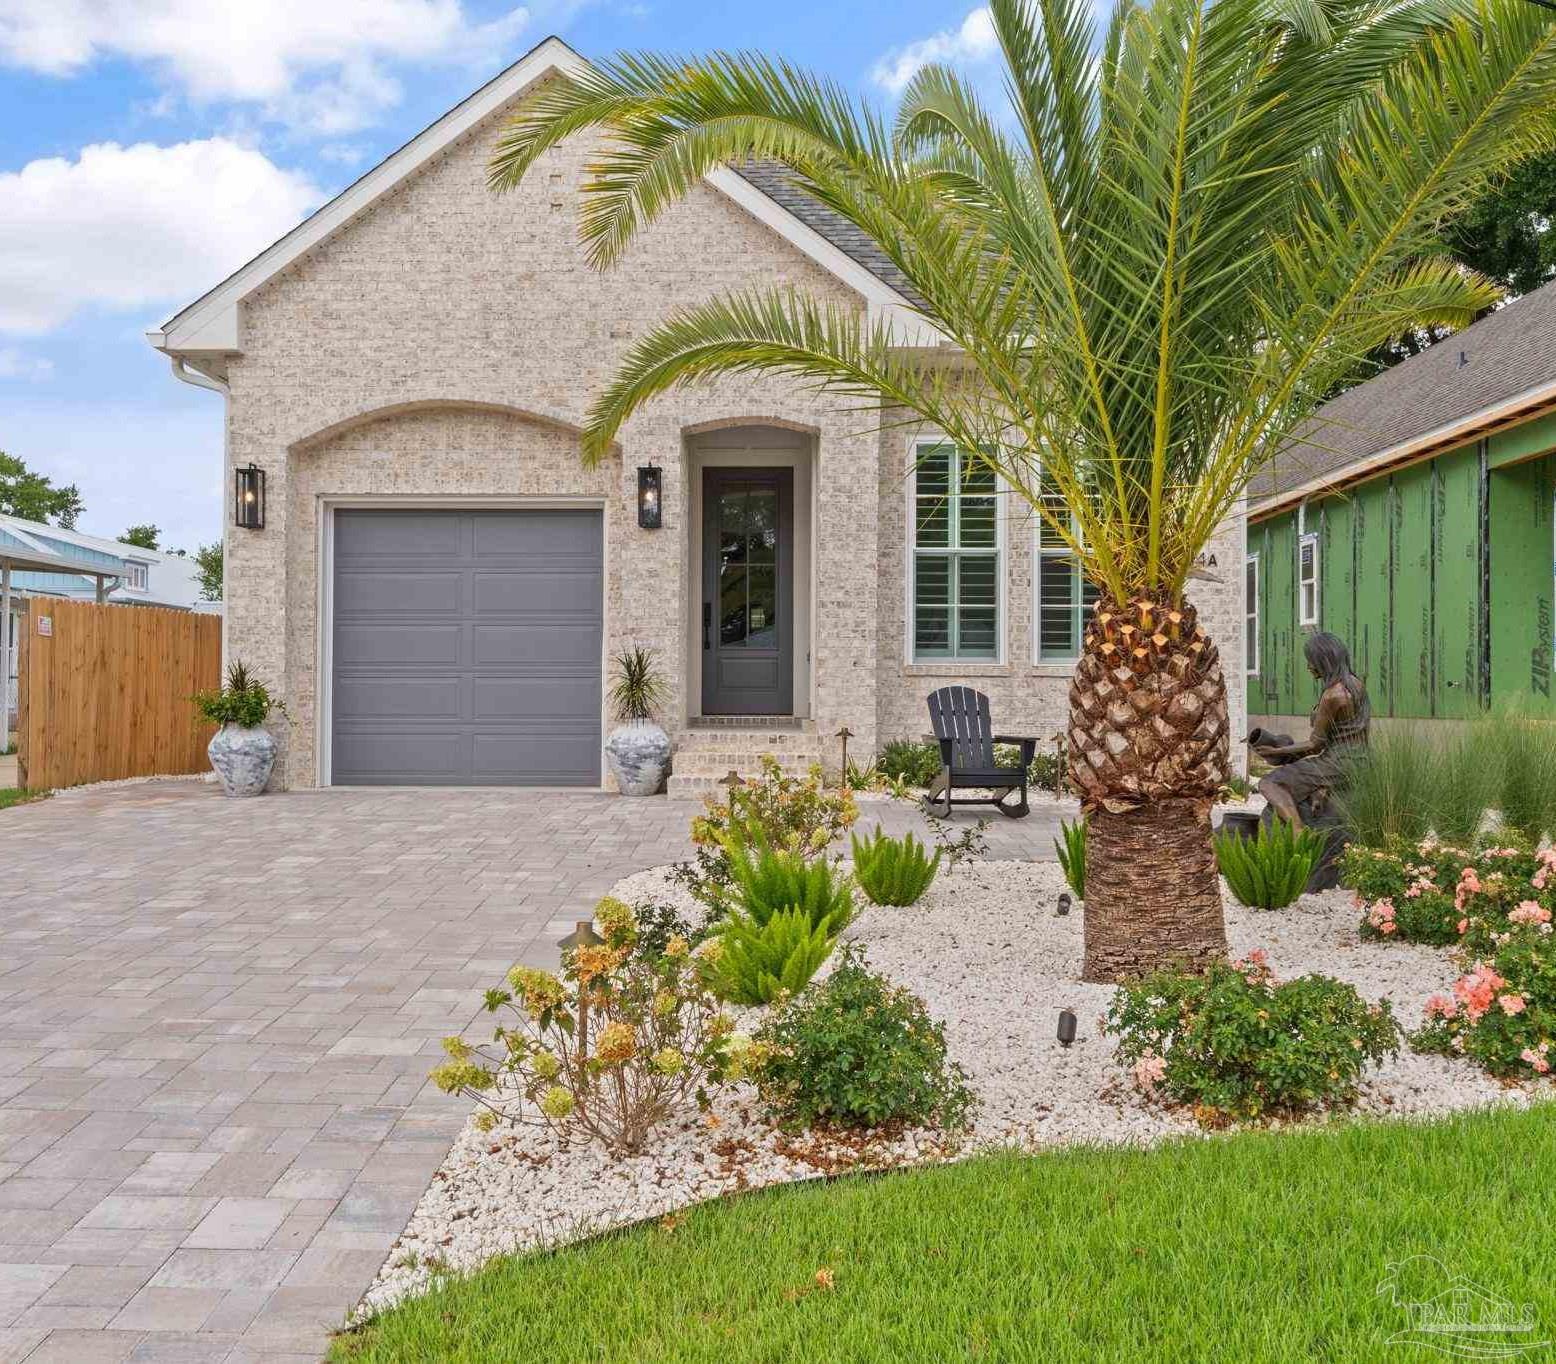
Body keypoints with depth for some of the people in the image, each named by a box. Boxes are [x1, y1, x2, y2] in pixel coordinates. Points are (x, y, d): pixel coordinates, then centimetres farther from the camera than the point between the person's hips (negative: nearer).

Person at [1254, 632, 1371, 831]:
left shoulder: (1331, 696, -23)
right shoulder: (1356, 683, 4)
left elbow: (1315, 745, -14)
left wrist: (1277, 751, -2)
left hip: (1338, 765, -9)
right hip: (1358, 761, 9)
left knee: (1268, 784, -14)